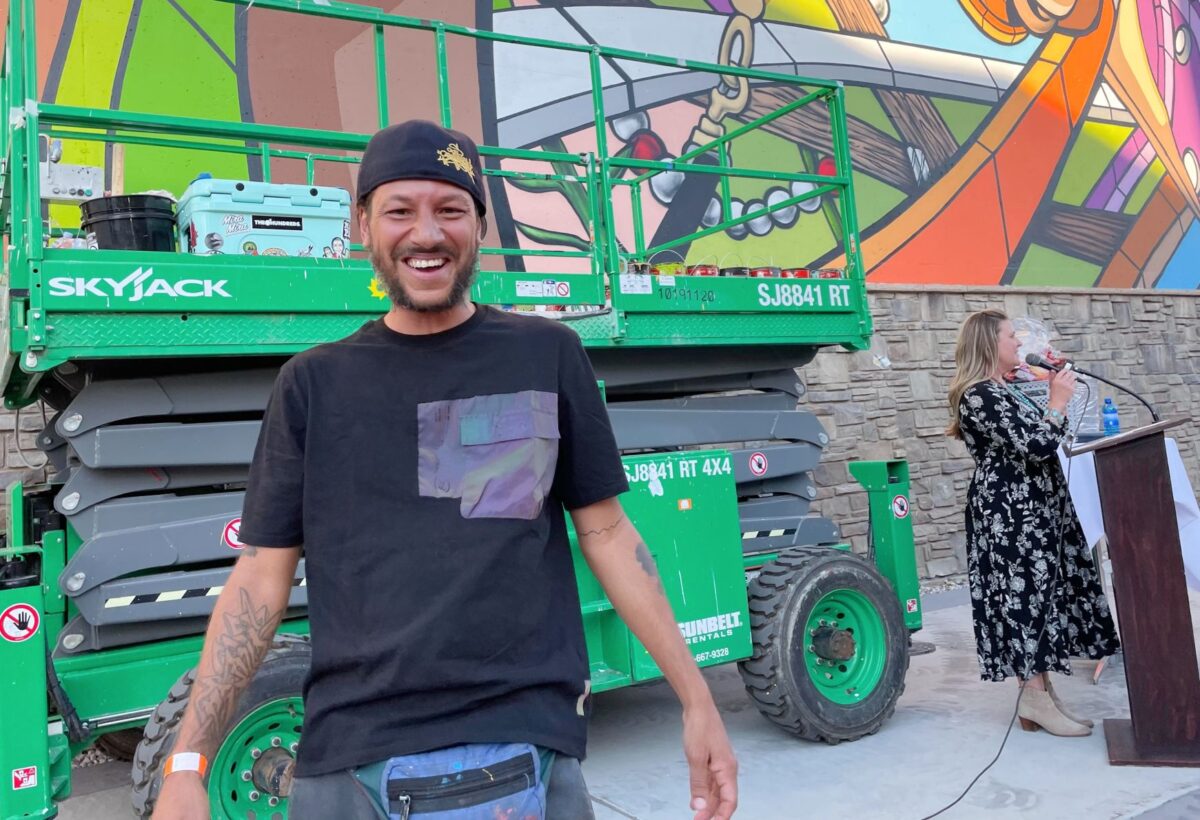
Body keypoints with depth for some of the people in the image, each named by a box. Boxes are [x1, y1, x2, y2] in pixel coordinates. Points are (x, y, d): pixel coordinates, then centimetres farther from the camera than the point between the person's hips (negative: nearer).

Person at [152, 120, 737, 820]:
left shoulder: (549, 355, 1)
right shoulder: (313, 383, 4)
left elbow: (607, 533, 3)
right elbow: (262, 577, 4)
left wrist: (697, 699, 1)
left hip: (527, 742, -1)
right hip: (346, 760, 2)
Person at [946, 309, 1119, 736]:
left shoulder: (1001, 390, 15)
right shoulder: (980, 395, -17)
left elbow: (1037, 440, 23)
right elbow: (1035, 445, -22)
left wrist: (1055, 399, 14)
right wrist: (1058, 402, -9)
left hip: (1032, 507, 10)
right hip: (1011, 511, -10)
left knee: (1038, 592, 10)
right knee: (1029, 593, -6)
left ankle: (1040, 690, 16)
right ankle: (1035, 696, 1)